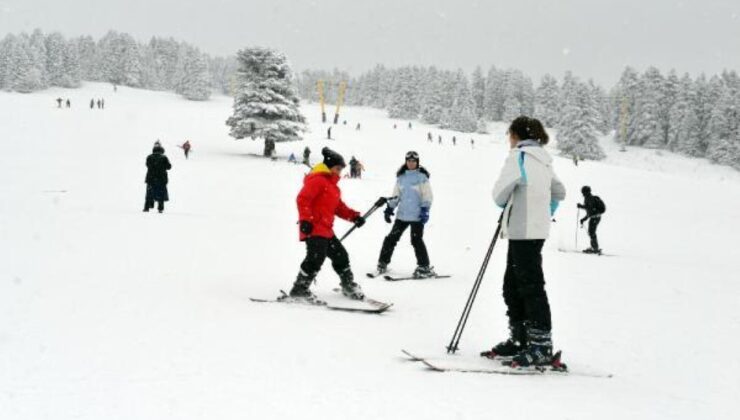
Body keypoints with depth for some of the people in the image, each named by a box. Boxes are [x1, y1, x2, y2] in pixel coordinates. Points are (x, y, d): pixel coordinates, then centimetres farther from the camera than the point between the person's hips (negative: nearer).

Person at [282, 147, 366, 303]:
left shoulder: (332, 184, 24)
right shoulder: (317, 180, -9)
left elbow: (338, 207, 24)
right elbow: (302, 199, -19)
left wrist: (354, 216, 10)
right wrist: (305, 220, -27)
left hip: (326, 229, 10)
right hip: (314, 228, -10)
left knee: (340, 255, 15)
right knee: (316, 258, -20)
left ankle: (349, 286, 30)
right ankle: (299, 290, -14)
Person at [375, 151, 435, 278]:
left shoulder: (422, 176, -3)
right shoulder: (401, 177, 12)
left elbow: (427, 195, -6)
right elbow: (396, 195, 18)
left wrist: (425, 210, -16)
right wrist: (390, 208, 12)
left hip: (417, 215, -5)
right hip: (402, 214, 5)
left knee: (416, 240, -11)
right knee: (391, 238, 5)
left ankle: (425, 268, -3)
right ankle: (382, 263, 15)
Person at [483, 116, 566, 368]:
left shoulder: (520, 156, -10)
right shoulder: (543, 160, 17)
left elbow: (501, 190, -13)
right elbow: (559, 192, 24)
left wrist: (502, 203, 8)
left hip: (524, 231, -9)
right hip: (537, 229, 9)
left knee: (531, 286, -9)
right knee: (512, 286, 14)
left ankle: (542, 346, -10)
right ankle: (519, 340, 17)